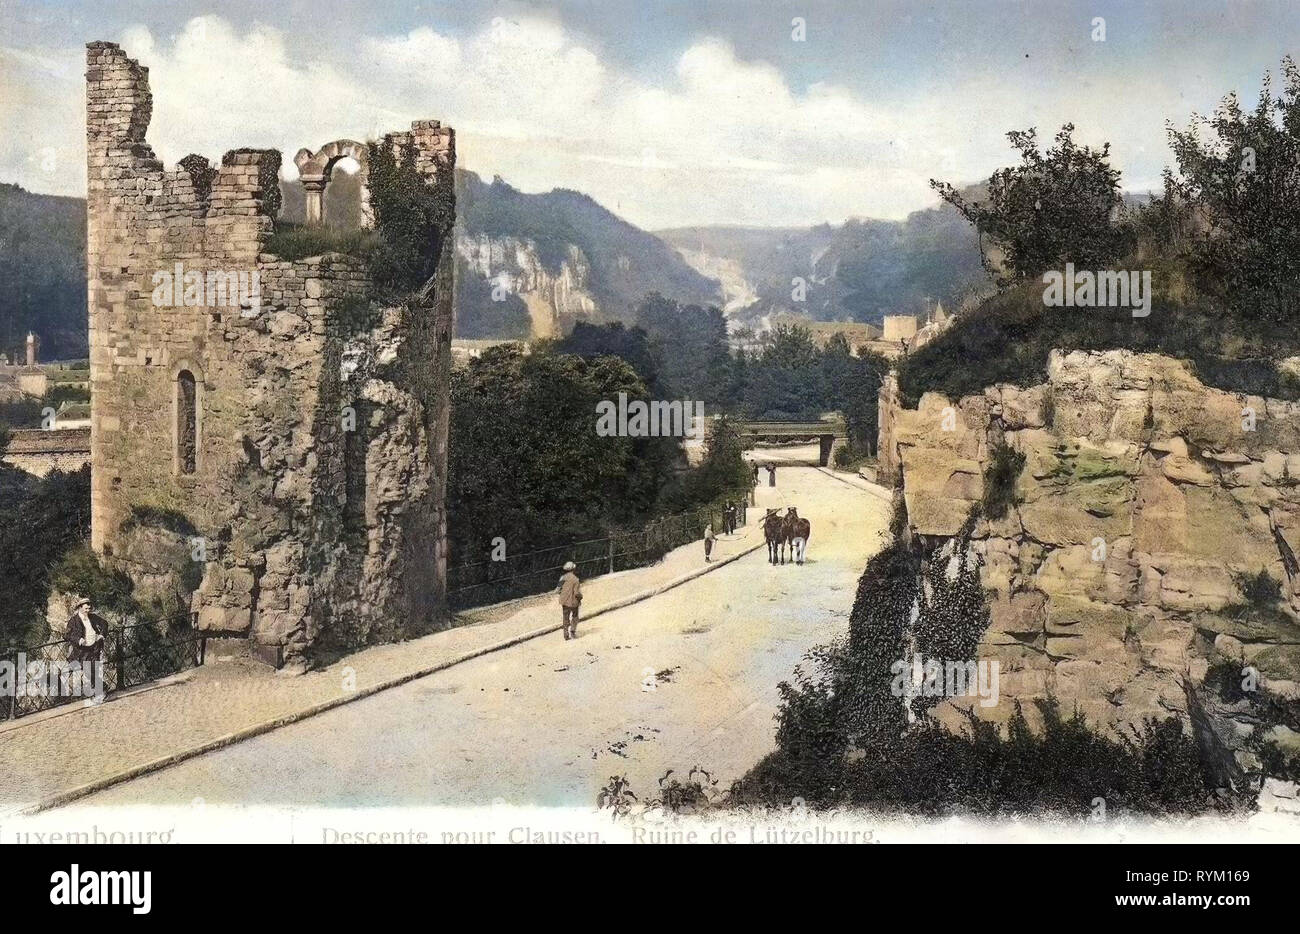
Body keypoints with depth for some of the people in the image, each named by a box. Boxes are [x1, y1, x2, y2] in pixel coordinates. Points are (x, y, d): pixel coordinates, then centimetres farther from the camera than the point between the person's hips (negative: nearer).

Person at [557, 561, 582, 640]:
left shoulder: (562, 578, 0)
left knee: (566, 618, 14)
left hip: (564, 601, 5)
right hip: (573, 601, -5)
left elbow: (559, 590, 6)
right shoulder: (575, 579, -19)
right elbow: (577, 593, -19)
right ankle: (573, 631, 5)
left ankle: (566, 635, 15)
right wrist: (580, 598, 2)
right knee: (574, 617, 15)